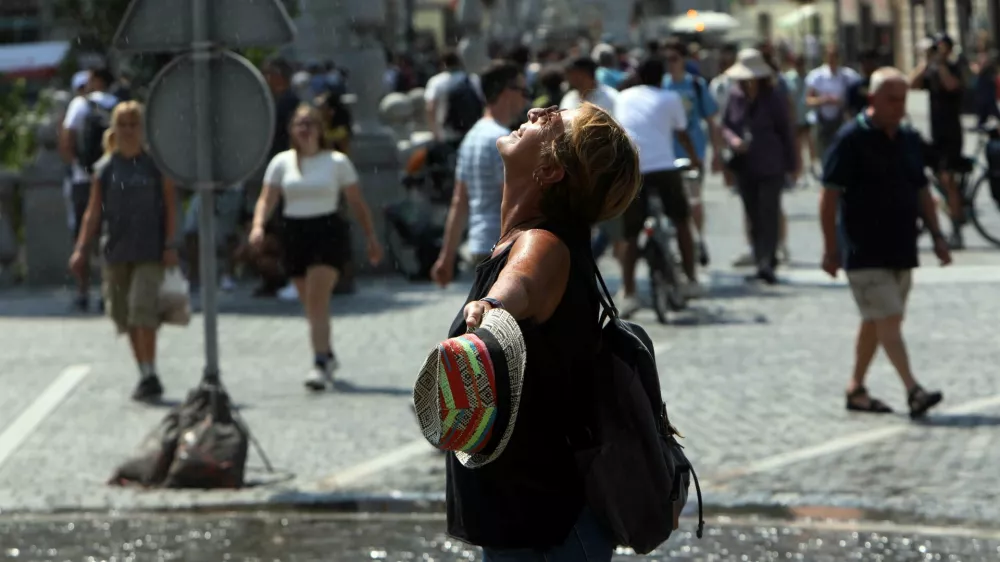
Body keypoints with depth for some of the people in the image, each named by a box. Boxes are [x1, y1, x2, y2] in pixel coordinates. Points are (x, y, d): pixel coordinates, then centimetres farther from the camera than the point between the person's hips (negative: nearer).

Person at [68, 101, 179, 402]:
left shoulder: (157, 164, 1)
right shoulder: (105, 168, 7)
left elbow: (171, 205, 0)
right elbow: (94, 212, 8)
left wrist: (170, 245, -8)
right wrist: (81, 249, 1)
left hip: (150, 252, -4)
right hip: (117, 252, 4)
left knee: (142, 307, -17)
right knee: (124, 315, 8)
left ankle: (149, 375, -14)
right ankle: (146, 376, 20)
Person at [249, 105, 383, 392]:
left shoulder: (337, 162, 2)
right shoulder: (281, 162, 7)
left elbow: (357, 202, 7)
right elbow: (267, 197, 2)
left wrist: (371, 236, 5)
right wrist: (258, 224, -16)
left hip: (328, 231, -3)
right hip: (294, 234, 3)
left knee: (317, 301, -17)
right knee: (310, 306, 12)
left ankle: (320, 365, -22)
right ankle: (328, 356, 32)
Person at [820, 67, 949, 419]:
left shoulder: (910, 140, 11)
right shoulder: (851, 139, -9)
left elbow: (922, 192, 20)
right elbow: (829, 195, -10)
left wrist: (936, 235, 12)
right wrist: (831, 248, -12)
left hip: (901, 250, 7)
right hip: (865, 252, -7)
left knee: (876, 322, 12)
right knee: (889, 319, -13)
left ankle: (856, 390, 22)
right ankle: (913, 390, -19)